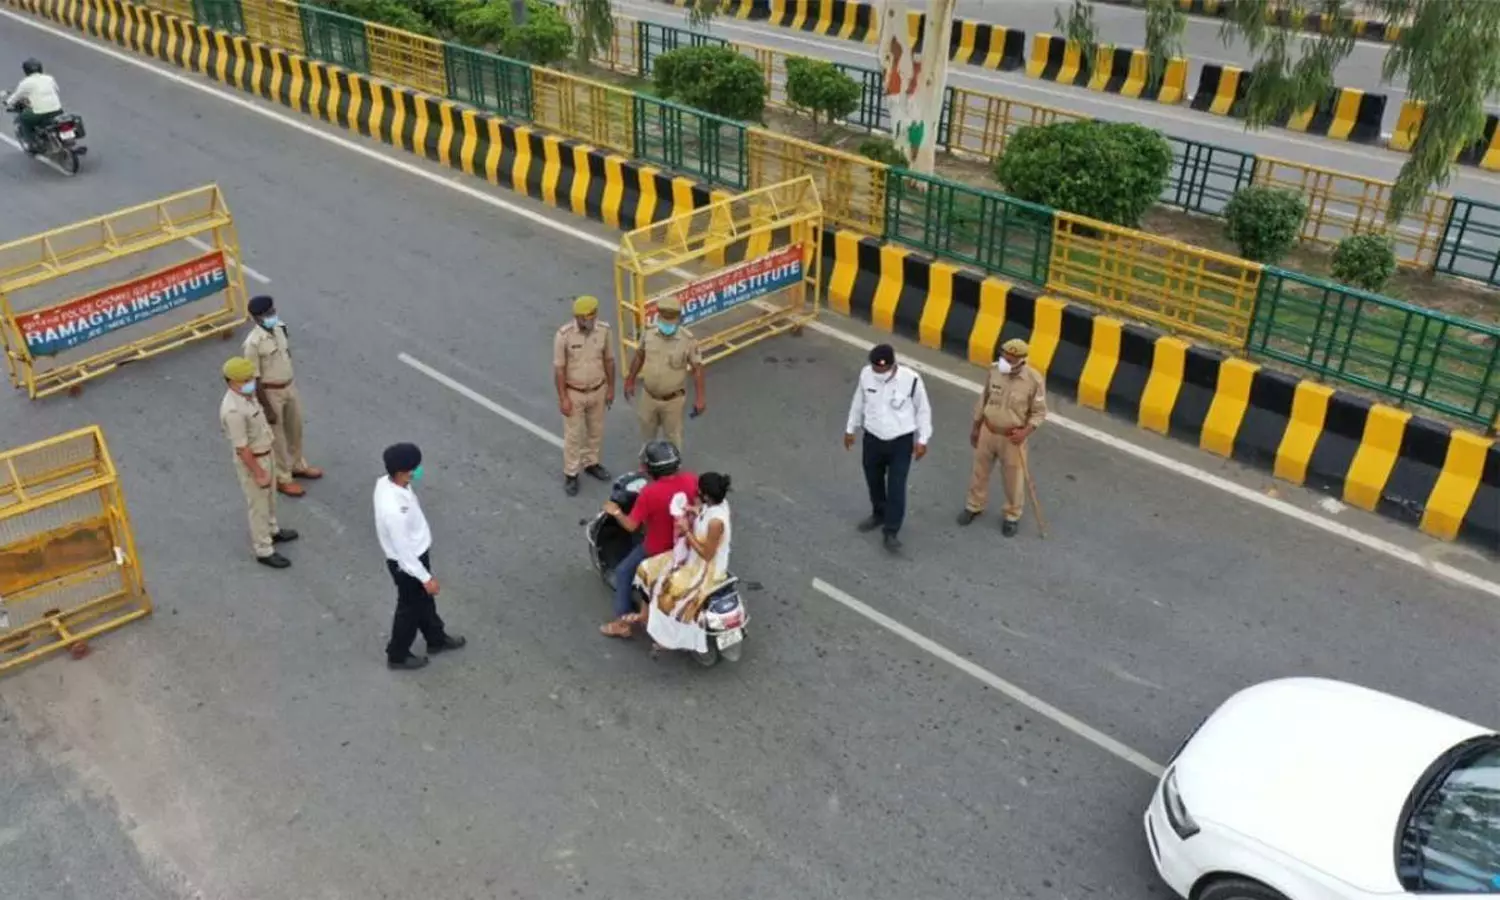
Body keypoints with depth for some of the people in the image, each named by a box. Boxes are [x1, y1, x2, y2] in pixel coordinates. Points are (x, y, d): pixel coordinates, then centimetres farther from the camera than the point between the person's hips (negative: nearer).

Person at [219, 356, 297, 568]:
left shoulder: (247, 394, -6)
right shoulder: (233, 410, -34)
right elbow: (241, 448, -28)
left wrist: (269, 437, 21)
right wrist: (258, 473, -22)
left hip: (266, 453, 9)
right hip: (251, 461, -9)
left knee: (269, 497, 28)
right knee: (259, 506, 7)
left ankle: (272, 530, 50)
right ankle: (264, 551, 22)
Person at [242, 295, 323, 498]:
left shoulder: (279, 328, -4)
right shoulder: (254, 343, -27)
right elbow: (255, 379, -21)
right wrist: (267, 408, -18)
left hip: (289, 387, 7)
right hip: (271, 393, -7)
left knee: (295, 429, 23)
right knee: (277, 437, 10)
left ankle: (297, 466, 45)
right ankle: (283, 479, 27)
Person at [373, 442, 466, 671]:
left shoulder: (385, 482, -15)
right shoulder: (394, 510, -41)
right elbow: (404, 552, -30)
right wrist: (426, 578, -19)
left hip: (416, 554, 8)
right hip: (407, 564, -8)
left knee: (425, 600, 29)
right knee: (411, 608, 17)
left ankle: (436, 639, 53)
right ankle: (397, 655, 42)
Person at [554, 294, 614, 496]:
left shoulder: (603, 330, -11)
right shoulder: (564, 335, -22)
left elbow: (609, 360, 2)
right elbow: (559, 368, -15)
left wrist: (610, 388, 7)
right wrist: (563, 398, -14)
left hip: (598, 391, 4)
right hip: (574, 393, -4)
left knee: (596, 431, 20)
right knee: (573, 435, 8)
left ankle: (591, 463, 43)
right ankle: (570, 474, 25)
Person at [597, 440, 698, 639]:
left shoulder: (649, 492, -30)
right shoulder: (691, 480, -17)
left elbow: (631, 526, -23)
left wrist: (616, 512, -5)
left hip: (658, 548, -6)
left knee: (623, 572, 16)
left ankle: (623, 620, 19)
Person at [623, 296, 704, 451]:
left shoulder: (688, 340, -22)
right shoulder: (648, 335, -12)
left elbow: (697, 369, -15)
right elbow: (639, 356, 6)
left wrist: (699, 398, -18)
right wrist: (630, 381, 14)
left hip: (673, 399, -4)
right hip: (649, 396, 4)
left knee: (672, 436, 15)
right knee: (647, 432, 23)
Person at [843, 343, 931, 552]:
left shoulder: (911, 379, -22)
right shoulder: (866, 374, -12)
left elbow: (923, 409, -8)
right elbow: (858, 402, 6)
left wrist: (922, 439, -6)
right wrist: (850, 428, 13)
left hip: (901, 442, -4)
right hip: (872, 439, 4)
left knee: (896, 487, -3)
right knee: (873, 481, 20)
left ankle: (891, 532, 11)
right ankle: (878, 515, 46)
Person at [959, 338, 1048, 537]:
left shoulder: (1034, 380, -23)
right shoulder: (994, 370, -12)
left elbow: (1039, 412, -11)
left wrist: (1025, 432, -26)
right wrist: (975, 427, 10)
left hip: (1012, 438, -3)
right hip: (988, 431, 3)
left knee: (1013, 478, 12)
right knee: (980, 471, 19)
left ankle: (1012, 516, 35)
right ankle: (974, 506, 42)